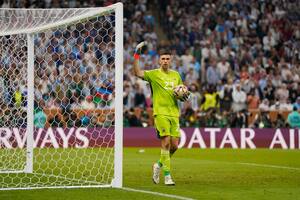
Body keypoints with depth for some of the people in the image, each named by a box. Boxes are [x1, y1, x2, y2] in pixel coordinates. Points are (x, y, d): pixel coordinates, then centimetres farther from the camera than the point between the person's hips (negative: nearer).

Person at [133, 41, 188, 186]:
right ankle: (167, 176, -9)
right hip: (160, 113, -5)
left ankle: (159, 165, 26)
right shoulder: (154, 74, 0)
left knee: (174, 145, 0)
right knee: (166, 142, -13)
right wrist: (137, 54, -21)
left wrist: (184, 95, 2)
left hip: (174, 113, 5)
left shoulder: (176, 75, 15)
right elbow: (137, 72, -16)